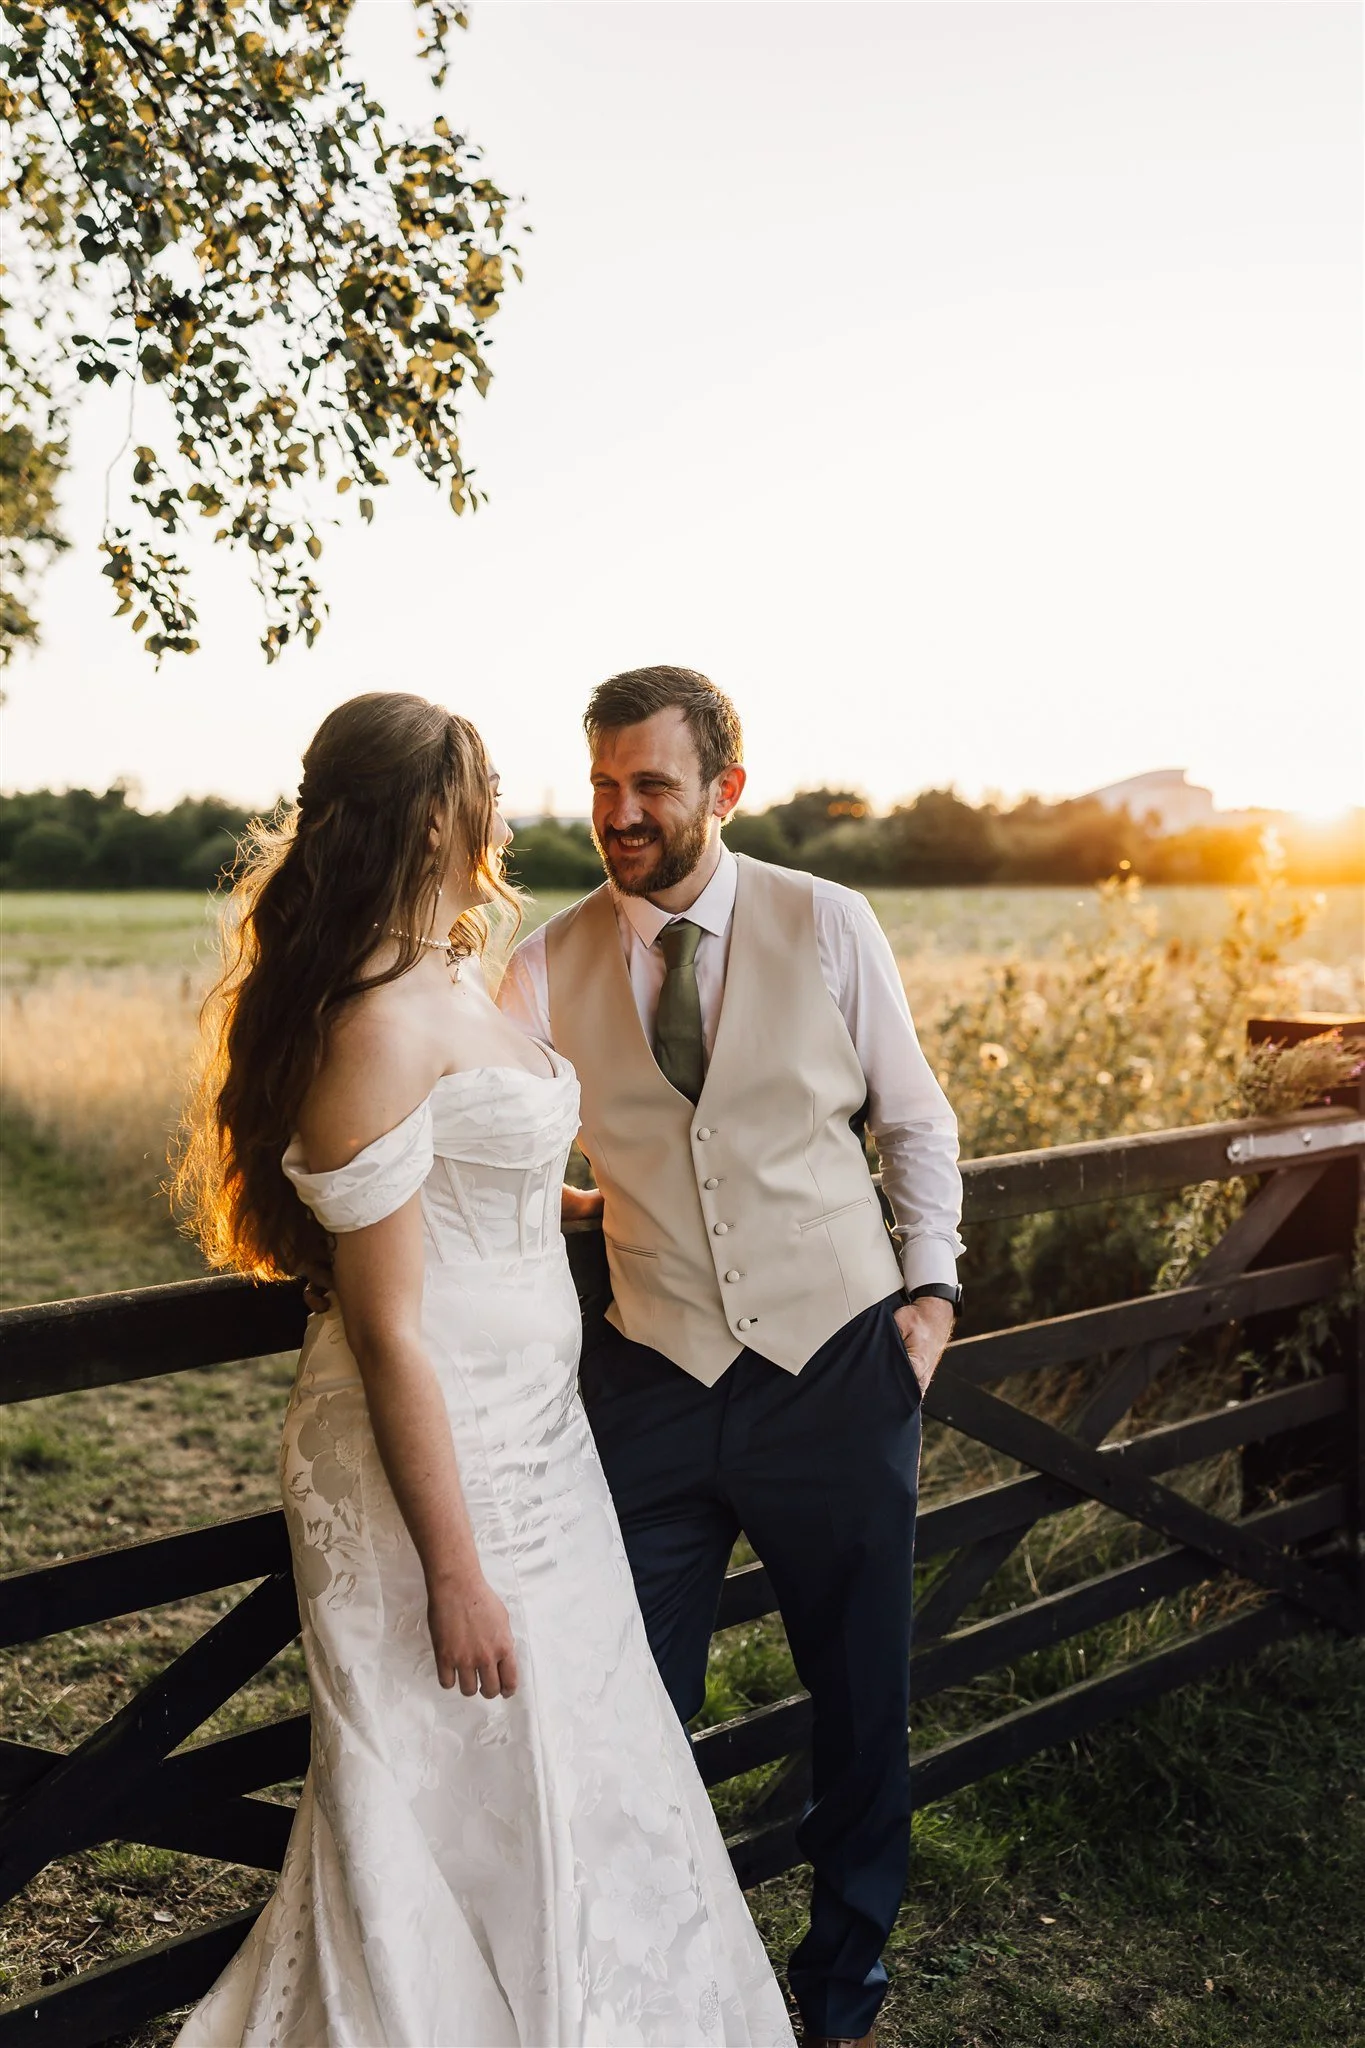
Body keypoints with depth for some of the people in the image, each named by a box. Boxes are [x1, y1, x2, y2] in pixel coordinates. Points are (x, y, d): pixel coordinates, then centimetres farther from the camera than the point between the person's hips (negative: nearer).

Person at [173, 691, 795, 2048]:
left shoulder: (451, 982, 6)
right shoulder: (377, 1024, -23)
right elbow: (388, 1331, -22)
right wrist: (455, 1575, -18)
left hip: (528, 1440, 9)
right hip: (436, 1464, -9)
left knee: (565, 1774, 23)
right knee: (460, 1807, 10)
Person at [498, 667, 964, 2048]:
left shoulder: (825, 924, -3)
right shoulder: (551, 965, -1)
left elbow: (915, 1119, 6)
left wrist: (930, 1286, 0)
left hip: (839, 1370, 0)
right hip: (653, 1380, 0)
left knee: (861, 1695, 16)